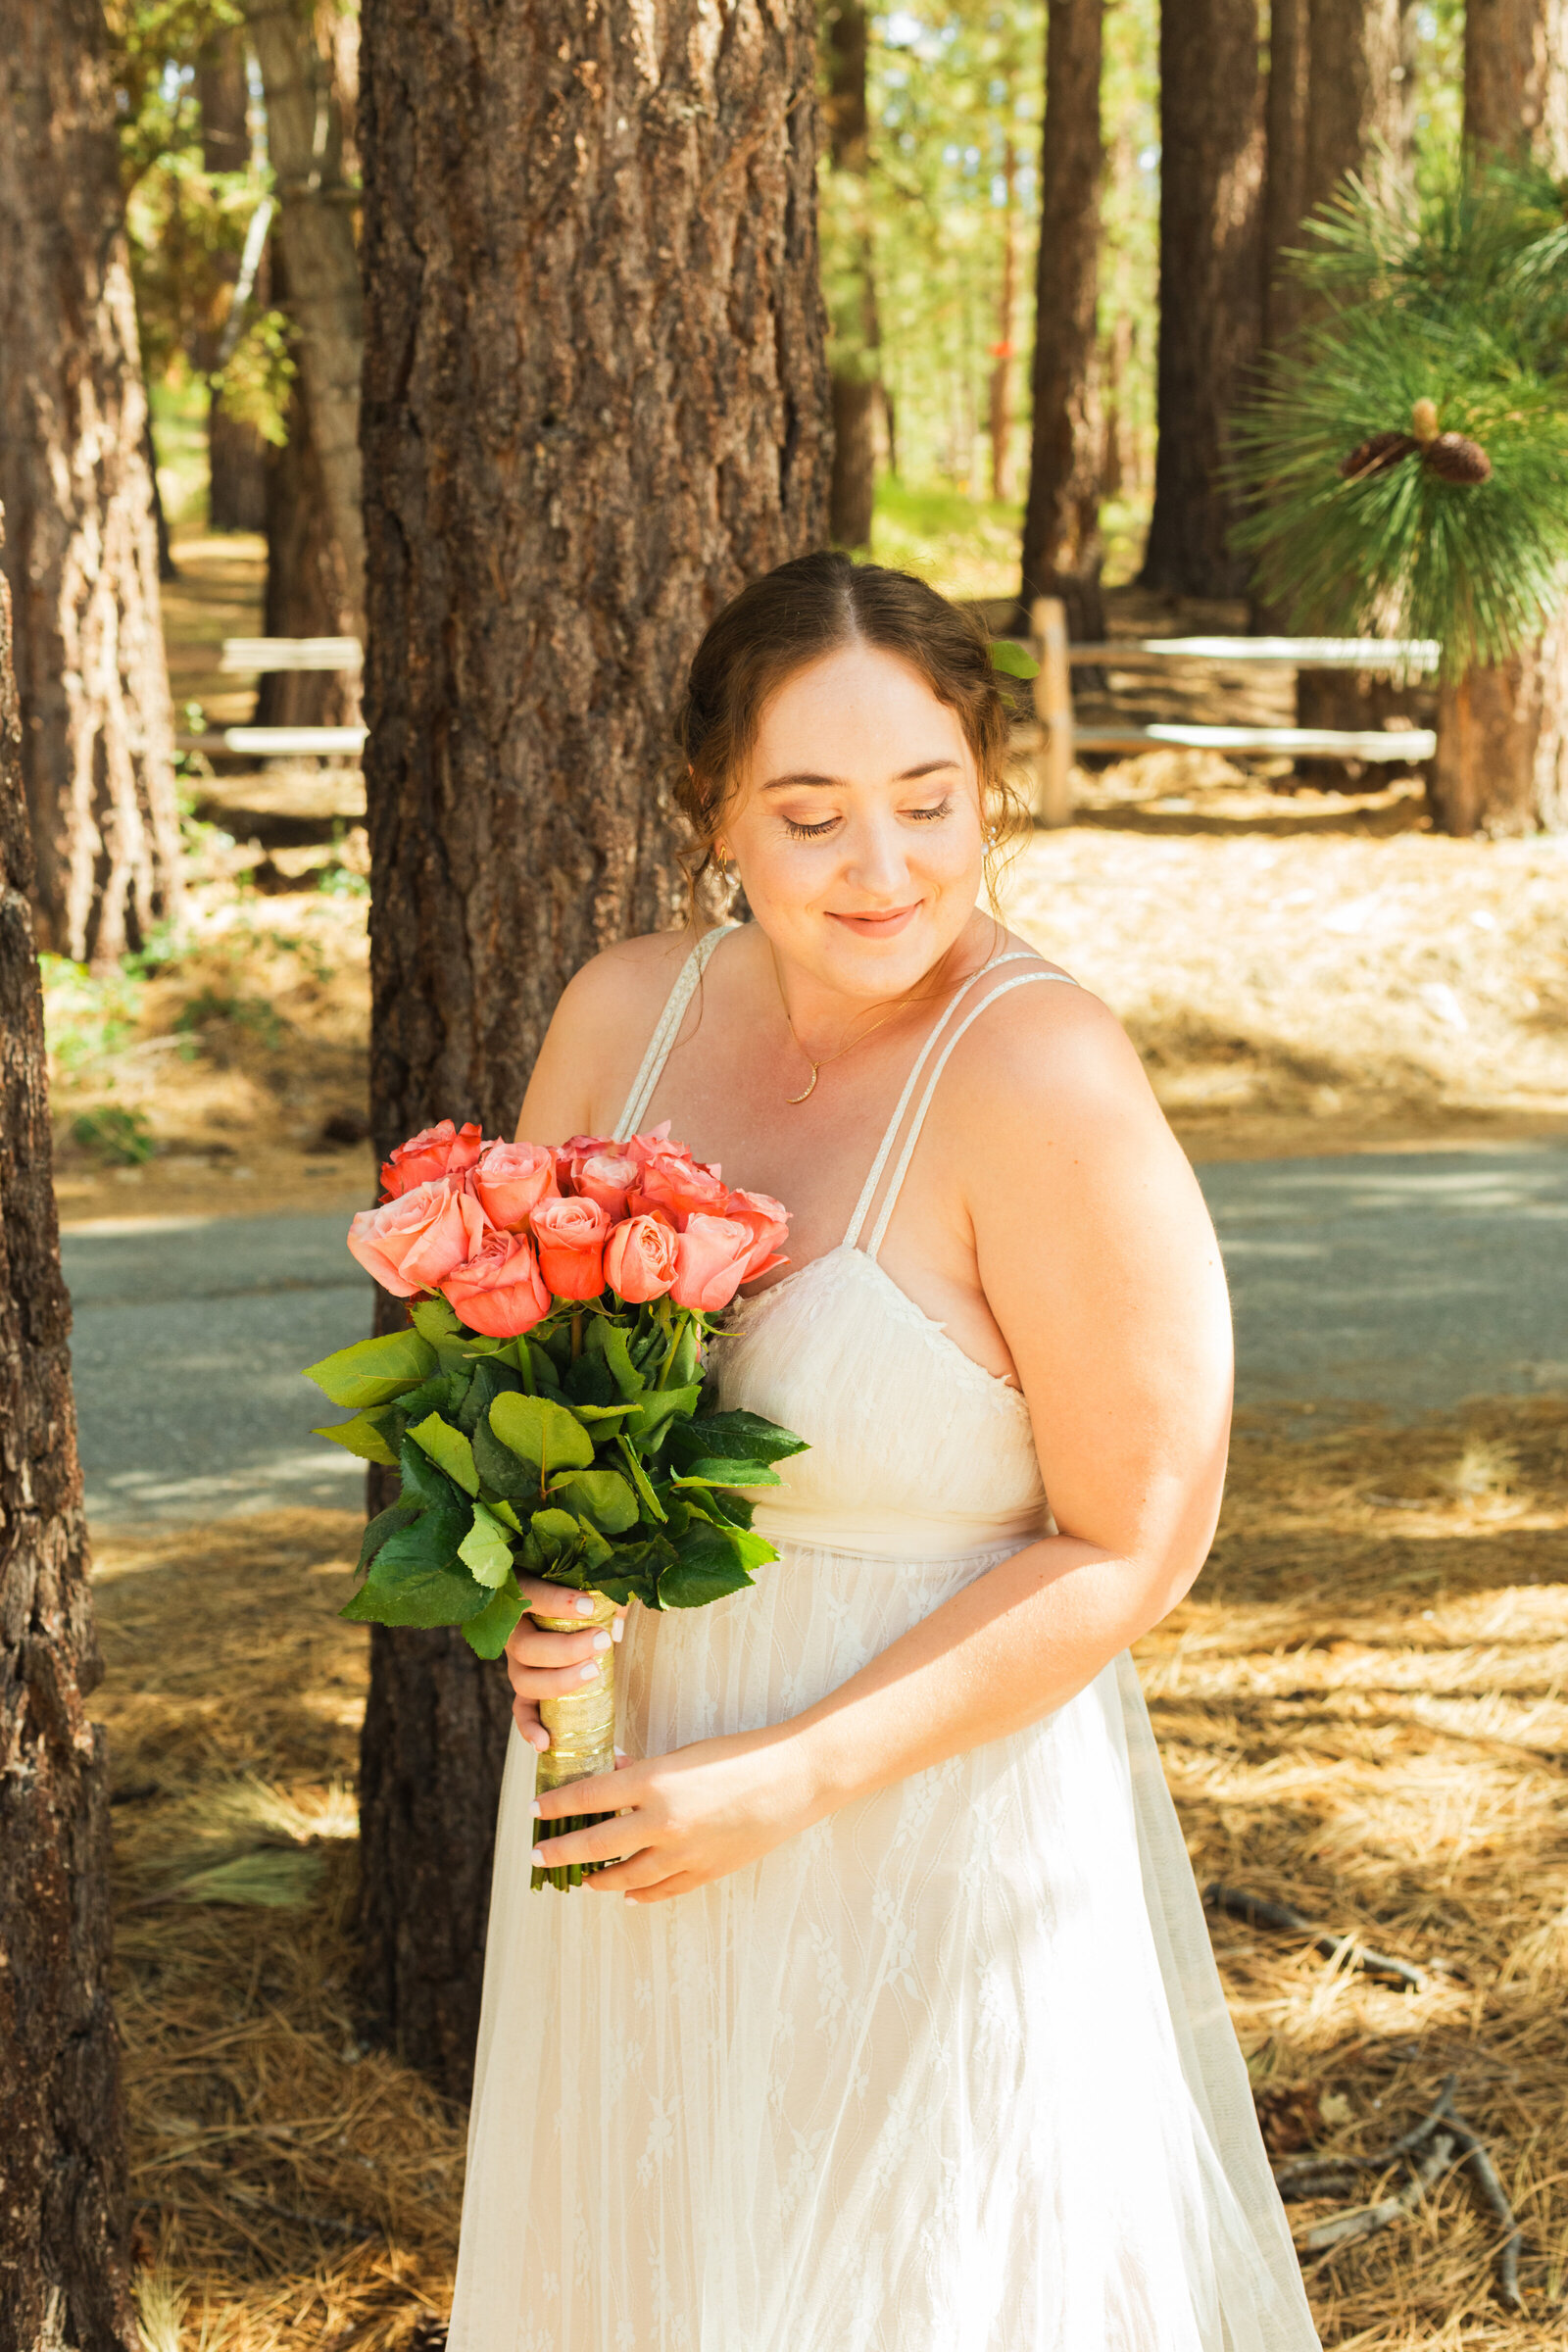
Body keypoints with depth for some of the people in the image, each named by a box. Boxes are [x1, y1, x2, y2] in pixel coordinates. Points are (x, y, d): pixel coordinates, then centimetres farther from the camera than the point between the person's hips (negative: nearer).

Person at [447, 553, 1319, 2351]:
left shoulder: (1044, 1078, -19)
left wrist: (785, 1781, -19)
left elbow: (1131, 1546, -17)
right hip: (627, 1831, 6)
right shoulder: (626, 1013, -2)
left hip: (930, 1845, -6)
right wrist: (521, 1591, -8)